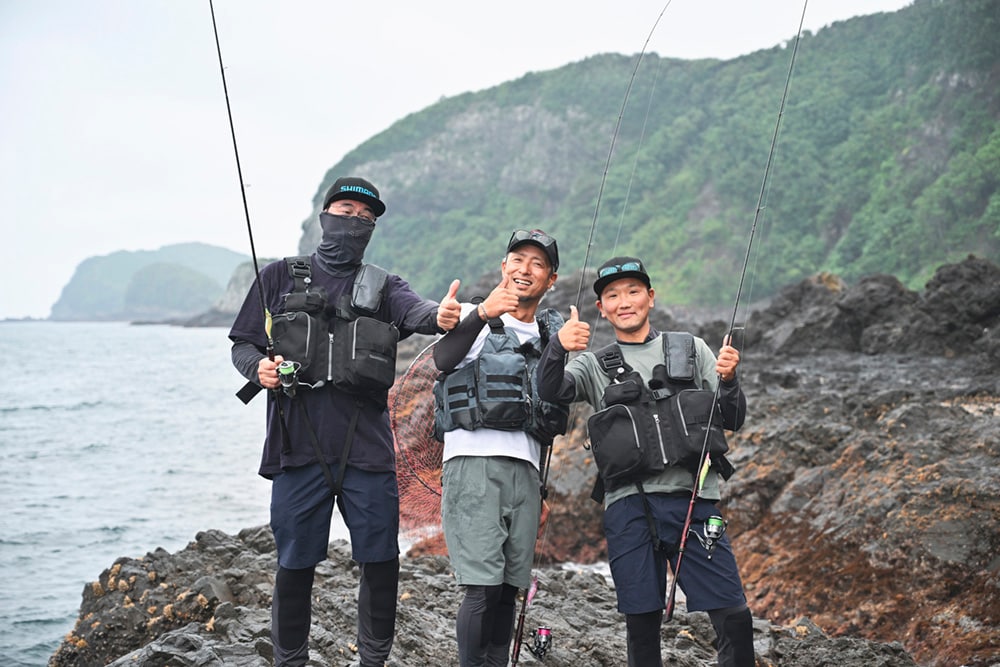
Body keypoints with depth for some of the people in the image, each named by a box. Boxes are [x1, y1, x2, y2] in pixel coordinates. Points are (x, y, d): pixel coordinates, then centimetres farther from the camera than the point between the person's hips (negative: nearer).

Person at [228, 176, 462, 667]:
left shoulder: (383, 287, 14)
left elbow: (413, 310, -9)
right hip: (298, 445, -1)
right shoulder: (280, 277, 13)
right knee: (295, 565, 3)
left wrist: (440, 317, -33)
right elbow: (242, 344, 14)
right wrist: (258, 367, -10)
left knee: (381, 561, 2)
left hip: (367, 446, 1)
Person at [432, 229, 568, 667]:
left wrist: (542, 492, 22)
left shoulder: (548, 337, 21)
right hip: (474, 460, -5)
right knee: (483, 587, -13)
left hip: (525, 468, 5)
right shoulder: (474, 319, 5)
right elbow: (443, 360, -18)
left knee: (509, 588, 3)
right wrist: (482, 314, -34)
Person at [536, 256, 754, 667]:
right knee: (642, 624, 2)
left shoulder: (691, 350, 17)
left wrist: (728, 380, -8)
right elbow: (549, 392, -6)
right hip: (630, 506, 0)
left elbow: (732, 421, 13)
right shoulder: (594, 366, 15)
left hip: (694, 499, 0)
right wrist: (558, 346, -26)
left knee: (734, 618, -7)